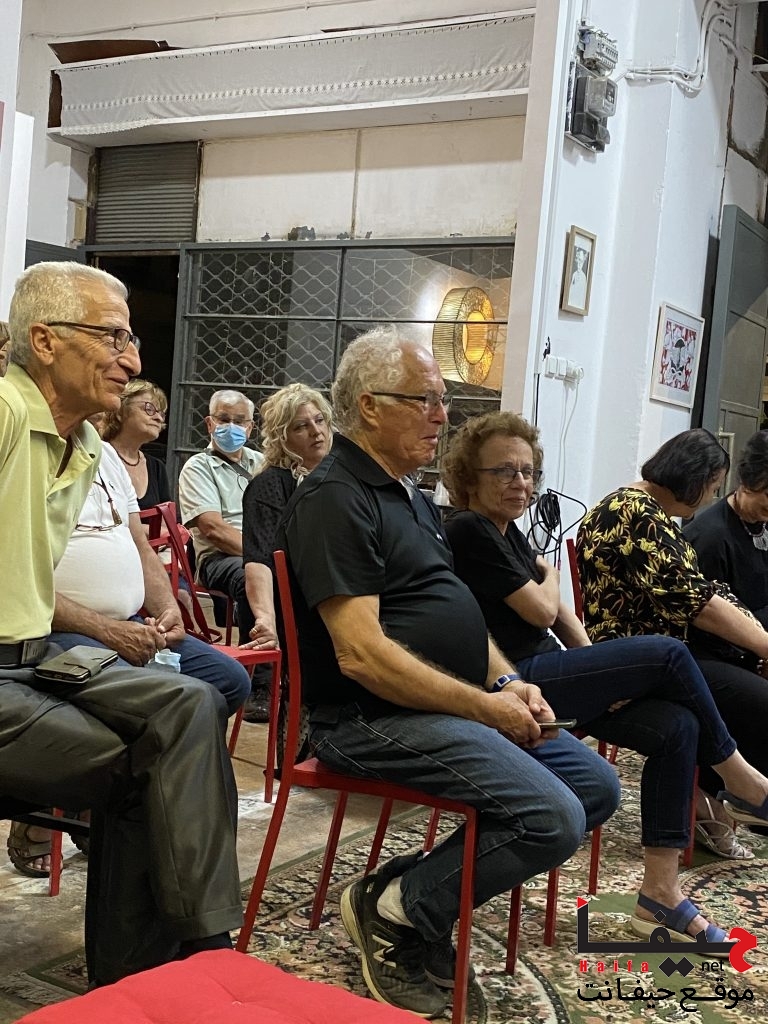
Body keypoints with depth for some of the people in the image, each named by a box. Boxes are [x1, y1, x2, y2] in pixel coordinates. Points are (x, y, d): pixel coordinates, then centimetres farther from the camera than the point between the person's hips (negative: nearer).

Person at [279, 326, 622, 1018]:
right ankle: (395, 912, -2)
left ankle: (426, 892, 8)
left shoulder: (411, 496, 17)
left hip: (461, 705, 10)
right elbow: (362, 654, -23)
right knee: (553, 819, -22)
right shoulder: (336, 500, -15)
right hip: (376, 719, -10)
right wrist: (486, 707, -17)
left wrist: (508, 682, 4)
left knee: (598, 786, 7)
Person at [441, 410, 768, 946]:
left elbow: (560, 613, 13)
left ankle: (660, 891, -3)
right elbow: (541, 610, -13)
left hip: (546, 674, 9)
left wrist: (609, 674, 0)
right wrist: (549, 576, 9)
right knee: (668, 653, -12)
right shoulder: (469, 530, -13)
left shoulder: (507, 531, 16)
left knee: (677, 726, -7)